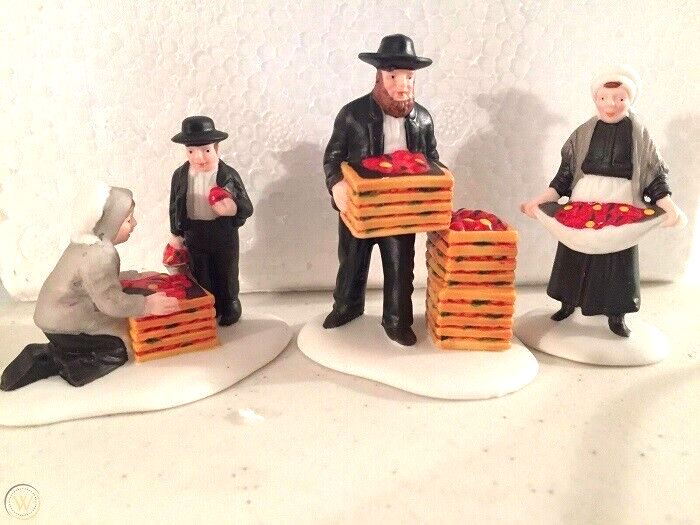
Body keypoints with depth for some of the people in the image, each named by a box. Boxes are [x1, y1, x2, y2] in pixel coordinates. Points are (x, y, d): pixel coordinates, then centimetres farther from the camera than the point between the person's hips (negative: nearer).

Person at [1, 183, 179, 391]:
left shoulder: (88, 241, 2)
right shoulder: (99, 256, -28)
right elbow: (112, 303, -27)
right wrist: (146, 305, -19)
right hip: (64, 324, -9)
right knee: (116, 353, -4)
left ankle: (47, 356, 12)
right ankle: (51, 364, -4)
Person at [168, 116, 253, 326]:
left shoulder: (229, 175, -13)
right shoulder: (180, 175, -5)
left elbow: (247, 207, -11)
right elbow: (174, 206, 7)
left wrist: (233, 209, -32)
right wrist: (176, 234, 9)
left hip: (223, 235, -2)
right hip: (194, 235, 2)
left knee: (225, 275, 13)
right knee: (200, 276, 14)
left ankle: (229, 306, 36)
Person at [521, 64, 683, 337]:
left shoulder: (639, 134, -2)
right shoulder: (584, 132, 0)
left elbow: (655, 176, -1)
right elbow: (565, 175, 0)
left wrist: (669, 205, -15)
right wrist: (539, 200, -9)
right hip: (581, 209, 1)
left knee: (618, 261, 7)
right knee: (575, 257, 10)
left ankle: (616, 315, 22)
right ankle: (568, 303, 30)